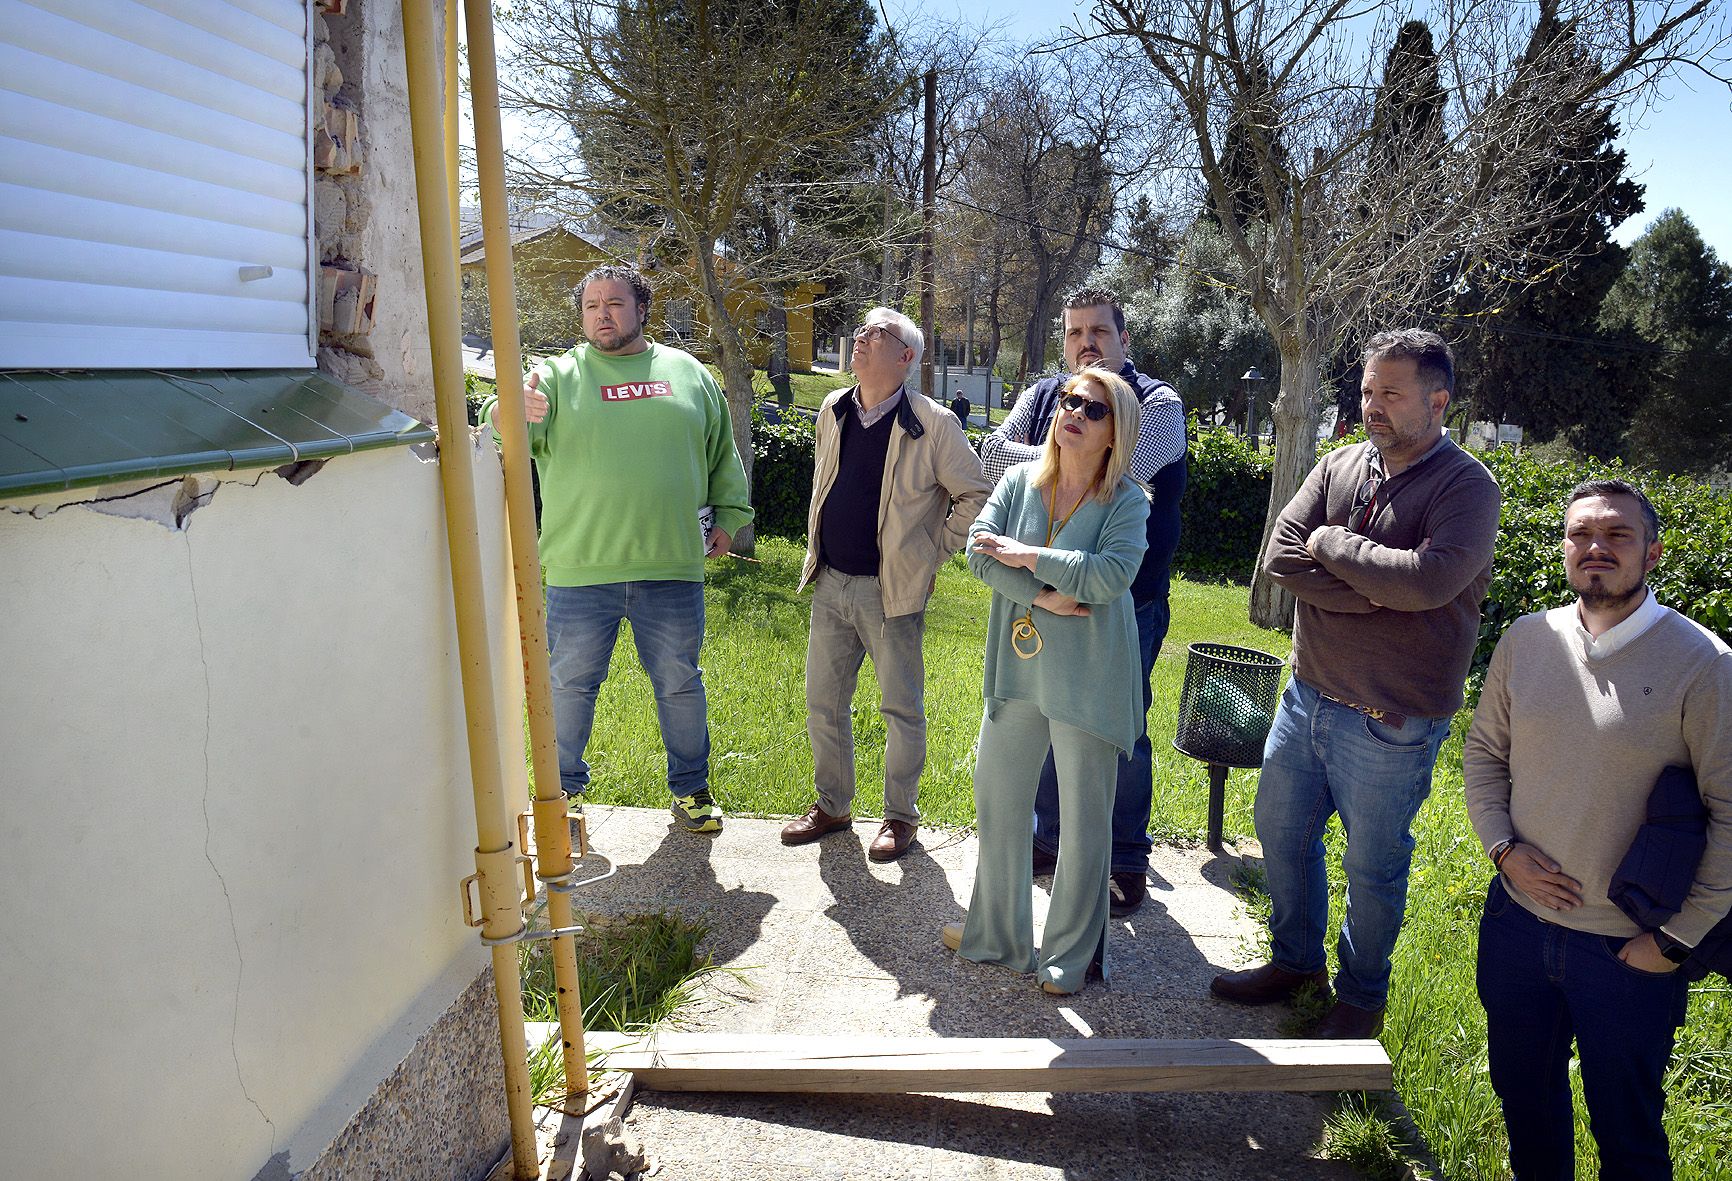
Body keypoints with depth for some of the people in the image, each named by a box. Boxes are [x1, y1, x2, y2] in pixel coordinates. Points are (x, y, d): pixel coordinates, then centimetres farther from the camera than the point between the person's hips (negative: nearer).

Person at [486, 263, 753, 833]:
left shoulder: (688, 373, 10)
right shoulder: (559, 375, 4)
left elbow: (723, 454, 18)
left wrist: (727, 515, 12)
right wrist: (514, 413, -33)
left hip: (672, 566, 1)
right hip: (581, 569, -1)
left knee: (680, 683, 12)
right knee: (570, 683, 10)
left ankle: (691, 787, 30)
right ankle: (562, 787, 30)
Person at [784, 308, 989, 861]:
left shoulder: (932, 423, -10)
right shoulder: (832, 412, 8)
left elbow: (975, 495, -4)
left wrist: (933, 551, -6)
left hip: (892, 590, -5)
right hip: (830, 584, 6)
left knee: (902, 709, 6)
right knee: (823, 703, 12)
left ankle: (900, 816, 22)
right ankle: (832, 806, 29)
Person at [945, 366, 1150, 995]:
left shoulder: (1127, 500, -8)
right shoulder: (1020, 480, 4)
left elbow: (1110, 575, -23)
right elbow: (979, 547, -8)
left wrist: (1026, 554, -16)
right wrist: (1041, 596, -19)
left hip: (1087, 676, -4)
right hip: (1017, 666, 5)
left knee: (1084, 818, 7)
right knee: (997, 798, 15)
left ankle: (1072, 953, 27)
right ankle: (998, 933, 36)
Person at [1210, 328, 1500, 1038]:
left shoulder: (1466, 486, -12)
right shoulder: (1339, 465, 4)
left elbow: (1426, 582, -29)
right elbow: (1279, 556, -7)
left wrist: (1331, 542, -16)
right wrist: (1374, 592, -18)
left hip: (1391, 724, -6)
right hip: (1307, 694, 6)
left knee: (1373, 866, 10)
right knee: (1280, 831, 18)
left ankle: (1361, 995, 35)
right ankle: (1296, 962, 41)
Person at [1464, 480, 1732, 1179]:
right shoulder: (1526, 640, -2)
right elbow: (1483, 751, 8)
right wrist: (1503, 847, -5)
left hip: (1631, 950, -4)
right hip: (1518, 918, 4)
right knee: (1522, 1094, 24)